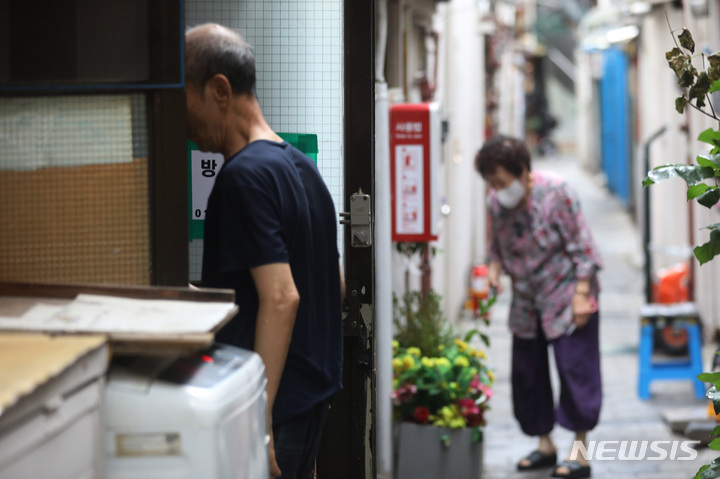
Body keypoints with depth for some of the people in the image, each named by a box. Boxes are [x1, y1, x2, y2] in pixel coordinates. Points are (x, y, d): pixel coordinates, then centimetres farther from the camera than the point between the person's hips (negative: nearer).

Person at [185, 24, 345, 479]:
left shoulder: (244, 176, -17)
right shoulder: (301, 165, 12)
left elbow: (281, 297, -24)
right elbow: (336, 284, 19)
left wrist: (258, 421, -26)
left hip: (276, 403, -10)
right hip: (315, 392, 10)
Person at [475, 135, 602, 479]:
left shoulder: (555, 193, -17)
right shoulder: (496, 204, -2)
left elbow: (581, 247, -13)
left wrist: (581, 295, -16)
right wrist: (494, 268, -10)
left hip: (565, 297, -6)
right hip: (526, 303, 6)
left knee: (575, 370, -7)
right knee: (527, 373, 8)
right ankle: (545, 444, 22)